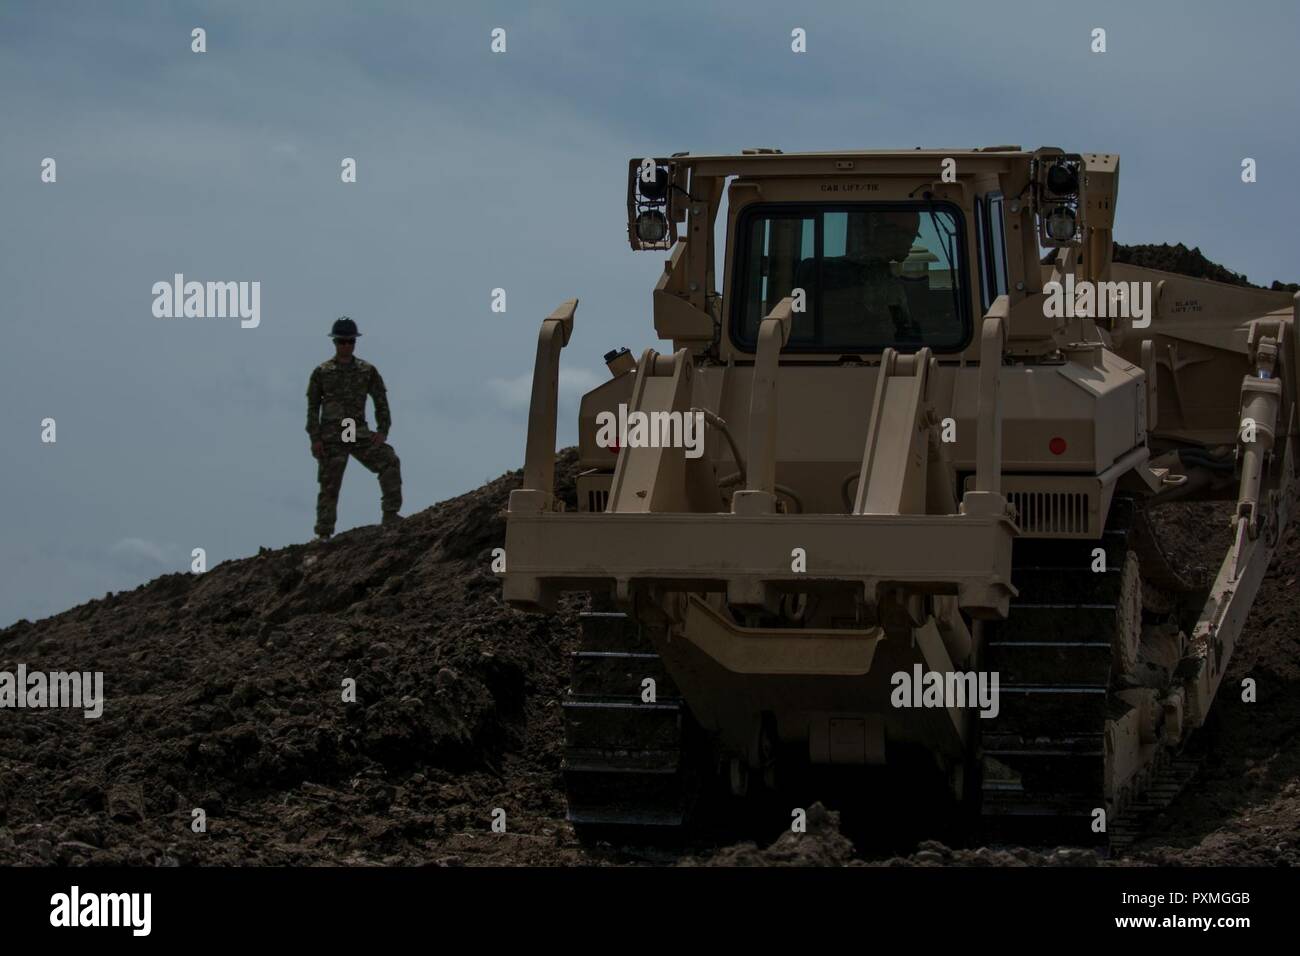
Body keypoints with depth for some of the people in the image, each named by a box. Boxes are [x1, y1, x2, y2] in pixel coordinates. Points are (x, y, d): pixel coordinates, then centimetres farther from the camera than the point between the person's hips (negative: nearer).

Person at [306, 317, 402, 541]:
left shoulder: (367, 371, 7)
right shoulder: (322, 372, 3)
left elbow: (381, 402, 8)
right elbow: (313, 407, 3)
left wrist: (382, 431, -4)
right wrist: (315, 438, -5)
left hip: (359, 432, 1)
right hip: (331, 436, -1)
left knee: (389, 461, -19)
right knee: (329, 485, -1)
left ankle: (391, 514, -15)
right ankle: (324, 534, 6)